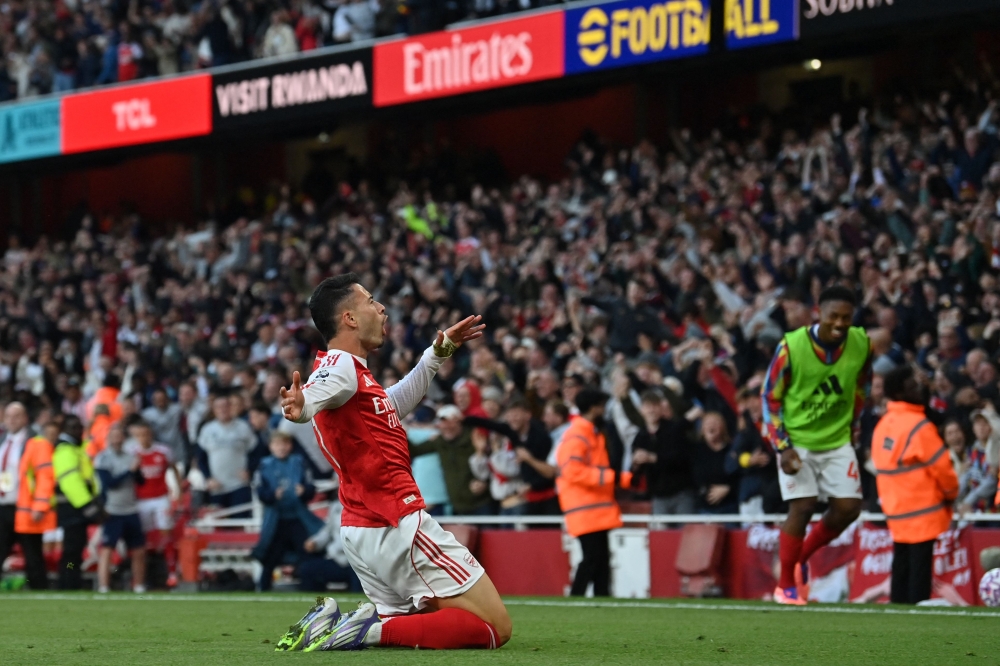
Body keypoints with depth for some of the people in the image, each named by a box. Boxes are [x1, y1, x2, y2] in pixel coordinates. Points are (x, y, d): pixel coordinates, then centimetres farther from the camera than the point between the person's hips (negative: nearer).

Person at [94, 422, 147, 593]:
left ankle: (139, 587, 18)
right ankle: (103, 589, -9)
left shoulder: (130, 456, 10)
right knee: (106, 550, -8)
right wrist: (130, 470, -16)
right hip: (112, 512, -5)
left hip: (131, 511, 5)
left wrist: (138, 469, -10)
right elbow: (108, 483, -15)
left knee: (139, 552, 8)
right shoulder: (102, 458, -6)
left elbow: (140, 481, 9)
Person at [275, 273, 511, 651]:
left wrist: (439, 351, 39)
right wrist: (300, 405, -61)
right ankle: (373, 630, -20)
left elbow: (395, 404, 37)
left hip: (363, 531, 10)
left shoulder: (349, 367, 16)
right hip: (398, 527, -10)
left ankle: (333, 623, -1)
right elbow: (316, 393, -38)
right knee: (495, 627, -9)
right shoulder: (340, 364, -13)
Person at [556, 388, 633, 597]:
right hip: (584, 510, -10)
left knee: (601, 557, 7)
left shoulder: (594, 435, 20)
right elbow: (573, 472, -23)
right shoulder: (576, 437, -13)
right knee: (592, 557, -14)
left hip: (597, 512, 10)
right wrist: (611, 477, -20)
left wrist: (626, 478, 20)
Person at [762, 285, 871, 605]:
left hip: (838, 441, 4)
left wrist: (850, 424, 12)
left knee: (848, 508, -5)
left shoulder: (861, 344, -8)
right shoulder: (791, 346, -18)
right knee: (802, 507, -12)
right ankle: (785, 586, 3)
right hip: (797, 440, -4)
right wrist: (782, 447, -15)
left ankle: (801, 557, 21)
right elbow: (770, 398, -9)